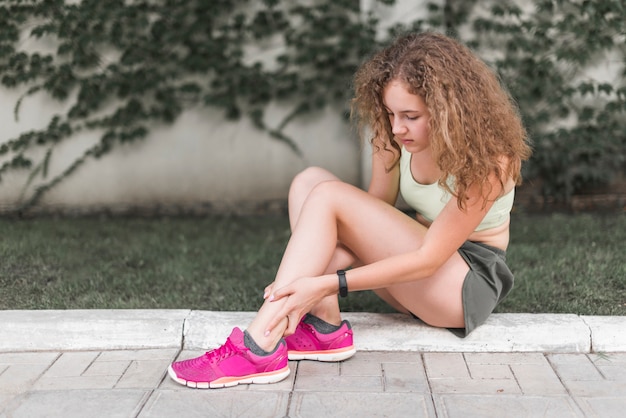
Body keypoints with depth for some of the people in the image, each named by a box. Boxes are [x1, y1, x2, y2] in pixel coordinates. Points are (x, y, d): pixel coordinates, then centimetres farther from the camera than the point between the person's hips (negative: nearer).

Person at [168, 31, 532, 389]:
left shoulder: (487, 160, -24)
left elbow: (429, 259, -25)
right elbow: (373, 215, -3)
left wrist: (327, 283, -33)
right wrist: (308, 276, -19)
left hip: (470, 283, -7)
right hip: (419, 262, 7)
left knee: (329, 197, -25)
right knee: (310, 181, -11)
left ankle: (260, 348, -32)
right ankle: (325, 325, -24)